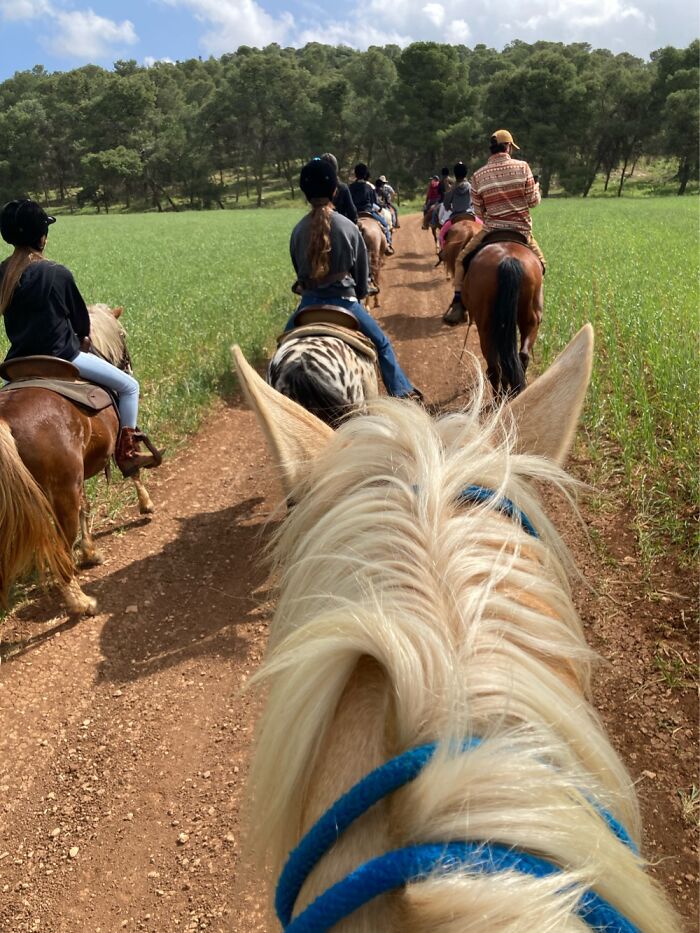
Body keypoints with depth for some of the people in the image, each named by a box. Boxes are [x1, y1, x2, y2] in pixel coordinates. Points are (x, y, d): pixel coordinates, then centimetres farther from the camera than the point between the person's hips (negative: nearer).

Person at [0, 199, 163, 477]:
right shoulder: (58, 274, -15)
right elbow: (80, 317, -1)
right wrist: (83, 338, 20)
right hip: (62, 356, -6)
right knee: (129, 386, 7)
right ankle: (126, 455, 7)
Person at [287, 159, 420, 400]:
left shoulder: (298, 230, -2)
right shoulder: (347, 227, -7)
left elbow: (298, 269, 10)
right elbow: (362, 270, 2)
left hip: (309, 301, 2)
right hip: (343, 300, -2)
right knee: (381, 343, 14)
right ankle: (402, 391, 13)